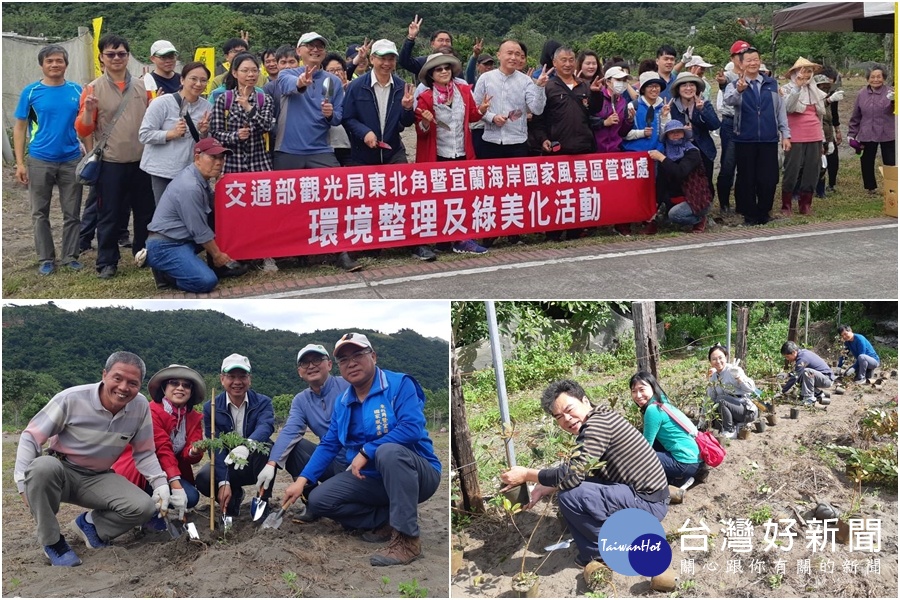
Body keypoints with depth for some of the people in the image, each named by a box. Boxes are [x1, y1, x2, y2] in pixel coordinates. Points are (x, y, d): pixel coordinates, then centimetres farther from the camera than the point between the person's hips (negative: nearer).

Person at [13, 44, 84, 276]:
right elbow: (20, 128, 0)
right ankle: (46, 259, 17)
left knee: (72, 213, 7)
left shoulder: (76, 90, 3)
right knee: (40, 214, 7)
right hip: (40, 161, -1)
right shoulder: (31, 91, -2)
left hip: (71, 161, 1)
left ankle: (70, 256, 19)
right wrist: (20, 163, -6)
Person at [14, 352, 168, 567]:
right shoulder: (71, 399, -19)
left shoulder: (141, 406, -10)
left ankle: (91, 523, 12)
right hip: (60, 472, -3)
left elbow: (144, 453, 1)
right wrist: (23, 480, -26)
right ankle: (52, 541, -16)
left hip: (98, 479, 3)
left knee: (144, 507, -20)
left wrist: (161, 483, -14)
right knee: (43, 466, -38)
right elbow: (31, 437, -14)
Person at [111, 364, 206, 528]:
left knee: (191, 497, -19)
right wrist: (175, 484, -34)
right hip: (138, 472, -7)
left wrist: (194, 452, -34)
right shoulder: (152, 411, -16)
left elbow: (187, 454, -8)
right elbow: (161, 450, -26)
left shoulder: (193, 418, 3)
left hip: (172, 473, 7)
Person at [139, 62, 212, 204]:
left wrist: (203, 133, -10)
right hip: (163, 171, -4)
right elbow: (144, 135, -10)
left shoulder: (207, 107, 5)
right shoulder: (162, 103, -8)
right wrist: (171, 134, -21)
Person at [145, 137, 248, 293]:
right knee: (207, 281, -25)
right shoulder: (190, 187, -24)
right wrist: (217, 255, -7)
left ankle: (220, 266, 13)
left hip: (183, 239, 10)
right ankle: (165, 273, -2)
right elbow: (200, 231, -18)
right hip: (164, 247, -10)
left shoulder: (200, 177, 6)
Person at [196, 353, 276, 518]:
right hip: (227, 466, 1)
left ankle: (263, 501, -14)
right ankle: (233, 496, 5)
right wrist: (223, 482, -28)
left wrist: (246, 446, -54)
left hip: (254, 464, -1)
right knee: (203, 479, -30)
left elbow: (265, 426, -31)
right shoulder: (211, 407, -6)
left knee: (264, 446, -34)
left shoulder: (263, 402, -9)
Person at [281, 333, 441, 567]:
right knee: (319, 500, -7)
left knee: (389, 451, -39)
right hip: (371, 479, 7)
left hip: (417, 474, -7)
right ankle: (388, 520, 0)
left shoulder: (399, 384, -13)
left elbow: (412, 428, -27)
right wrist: (302, 480, -3)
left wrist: (366, 452, -24)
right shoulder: (342, 403, 8)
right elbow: (328, 445, 9)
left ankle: (407, 538, -30)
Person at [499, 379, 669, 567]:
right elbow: (576, 471, 18)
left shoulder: (597, 423, -20)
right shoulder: (596, 423, 12)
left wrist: (526, 475, -12)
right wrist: (545, 489, 5)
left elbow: (571, 476, -25)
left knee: (570, 495, -21)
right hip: (643, 495, 11)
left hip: (649, 503, -11)